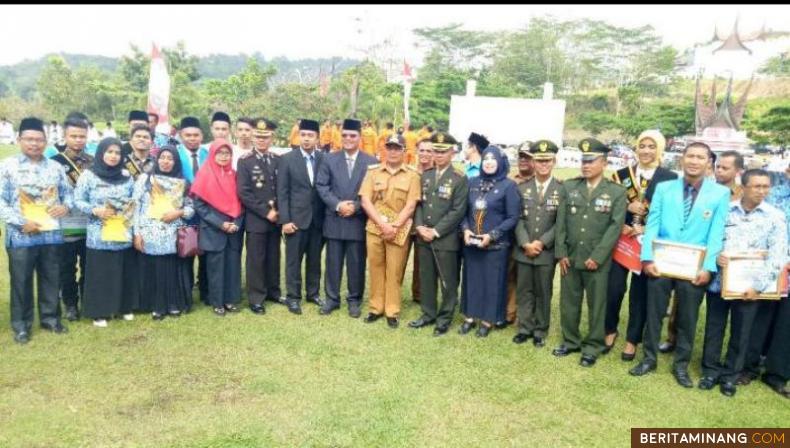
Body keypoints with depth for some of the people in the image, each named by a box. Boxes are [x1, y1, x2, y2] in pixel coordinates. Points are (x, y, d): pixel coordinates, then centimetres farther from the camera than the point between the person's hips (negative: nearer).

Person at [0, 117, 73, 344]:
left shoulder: (55, 167, 8)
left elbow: (68, 192, 14)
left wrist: (66, 206, -8)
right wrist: (21, 223, -14)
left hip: (52, 234, 3)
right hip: (21, 236, -3)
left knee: (51, 279, 12)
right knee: (21, 281, 6)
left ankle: (50, 318, 27)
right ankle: (21, 324, 18)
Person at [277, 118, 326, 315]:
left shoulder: (324, 159, 3)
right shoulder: (287, 159, -2)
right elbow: (282, 192, -4)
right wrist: (285, 220, -10)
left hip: (318, 218, 2)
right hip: (296, 218, -2)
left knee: (315, 259, 13)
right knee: (294, 260, 6)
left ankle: (313, 293, 28)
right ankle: (293, 297, 18)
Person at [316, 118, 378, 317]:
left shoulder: (371, 161, 0)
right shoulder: (330, 159, 5)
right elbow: (321, 186, 0)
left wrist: (356, 207, -14)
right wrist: (337, 205, -13)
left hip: (358, 221, -1)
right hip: (334, 219, 1)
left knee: (356, 263, 8)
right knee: (333, 262, 9)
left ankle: (354, 300, 21)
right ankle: (332, 298, 22)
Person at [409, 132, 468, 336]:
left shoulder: (460, 179, -8)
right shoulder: (425, 175, 10)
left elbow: (458, 211, -13)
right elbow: (418, 203, 10)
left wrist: (436, 231, -15)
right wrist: (420, 226, -6)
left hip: (446, 239, -5)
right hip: (423, 237, 5)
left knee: (447, 281, 5)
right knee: (426, 278, 14)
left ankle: (445, 318, 18)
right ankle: (428, 313, 28)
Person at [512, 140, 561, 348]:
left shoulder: (562, 189, -1)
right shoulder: (522, 187, 6)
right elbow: (518, 218, 1)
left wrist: (541, 243, -13)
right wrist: (526, 243, -11)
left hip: (547, 251, -2)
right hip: (523, 250, 2)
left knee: (543, 292, 8)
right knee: (524, 291, 9)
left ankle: (540, 331, 21)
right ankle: (525, 328, 22)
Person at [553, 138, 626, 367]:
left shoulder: (617, 192, -2)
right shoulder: (568, 187, 6)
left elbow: (615, 226, -7)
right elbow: (561, 222, 5)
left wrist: (597, 257, -12)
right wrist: (561, 253, -1)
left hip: (597, 261, -3)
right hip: (570, 258, 3)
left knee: (596, 305, 7)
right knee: (568, 303, 11)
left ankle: (592, 347, 21)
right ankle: (570, 341, 28)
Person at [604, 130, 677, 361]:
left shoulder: (670, 178, -2)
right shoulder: (622, 175, 5)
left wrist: (647, 229, -15)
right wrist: (627, 207, -13)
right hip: (621, 239, 2)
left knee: (640, 292, 6)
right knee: (614, 288, 1)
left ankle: (632, 340, 21)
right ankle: (610, 330, 25)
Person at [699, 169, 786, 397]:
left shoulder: (775, 217, -2)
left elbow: (778, 256, -6)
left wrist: (758, 285, -12)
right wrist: (715, 256, -15)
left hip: (749, 286, 0)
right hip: (719, 281, 1)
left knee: (740, 333, 9)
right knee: (714, 328, 9)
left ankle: (730, 375, 26)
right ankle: (711, 370, 25)